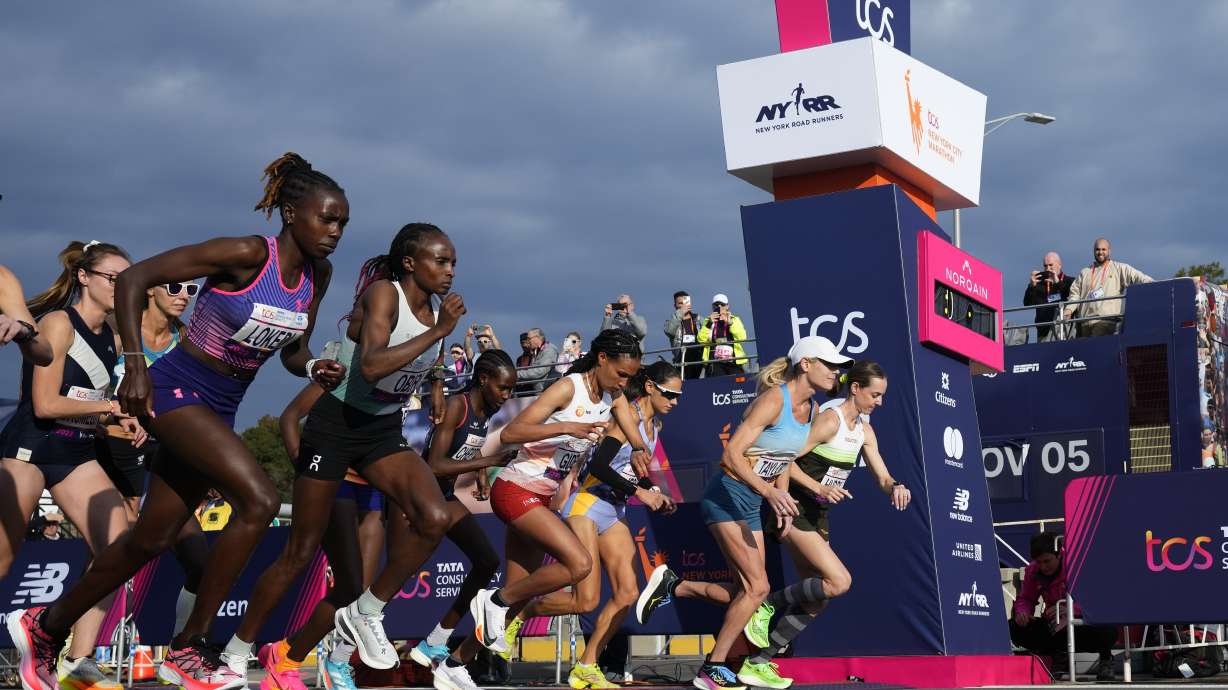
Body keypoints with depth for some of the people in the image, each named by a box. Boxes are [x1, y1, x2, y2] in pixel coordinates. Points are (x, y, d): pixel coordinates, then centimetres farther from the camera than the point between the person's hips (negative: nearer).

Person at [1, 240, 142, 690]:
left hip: (77, 457, 7)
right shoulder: (59, 323, -10)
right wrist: (111, 407, -10)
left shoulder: (111, 338, 12)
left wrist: (122, 422, 2)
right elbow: (45, 404, -16)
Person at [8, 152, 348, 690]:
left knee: (152, 541, 12)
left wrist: (313, 369, -9)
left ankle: (44, 626, 31)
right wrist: (134, 363, -22)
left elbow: (292, 350, 13)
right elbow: (132, 279, -17)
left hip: (220, 408, 8)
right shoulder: (246, 255, -20)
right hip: (176, 389, -8)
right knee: (260, 499, -24)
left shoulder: (318, 274, 1)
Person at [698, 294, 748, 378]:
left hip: (734, 362, 0)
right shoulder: (709, 321, 17)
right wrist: (709, 323, -9)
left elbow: (742, 337, -5)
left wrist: (730, 323, -14)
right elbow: (701, 339, 1)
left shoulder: (734, 319, 14)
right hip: (715, 362, 0)